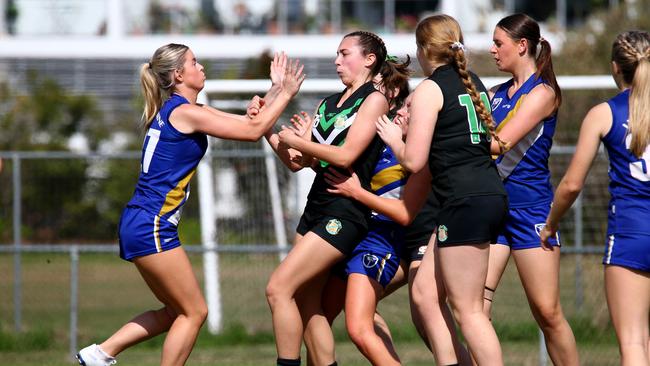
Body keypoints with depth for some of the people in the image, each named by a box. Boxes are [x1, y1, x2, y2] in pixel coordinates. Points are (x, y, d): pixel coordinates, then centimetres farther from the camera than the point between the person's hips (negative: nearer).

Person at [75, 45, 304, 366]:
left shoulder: (173, 110, 16)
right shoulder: (184, 112, -12)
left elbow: (246, 121, 20)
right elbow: (252, 131, -11)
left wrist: (277, 90, 17)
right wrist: (286, 94, -3)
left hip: (139, 226, 10)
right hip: (152, 227, -10)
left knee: (177, 311, 17)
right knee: (193, 312, -2)